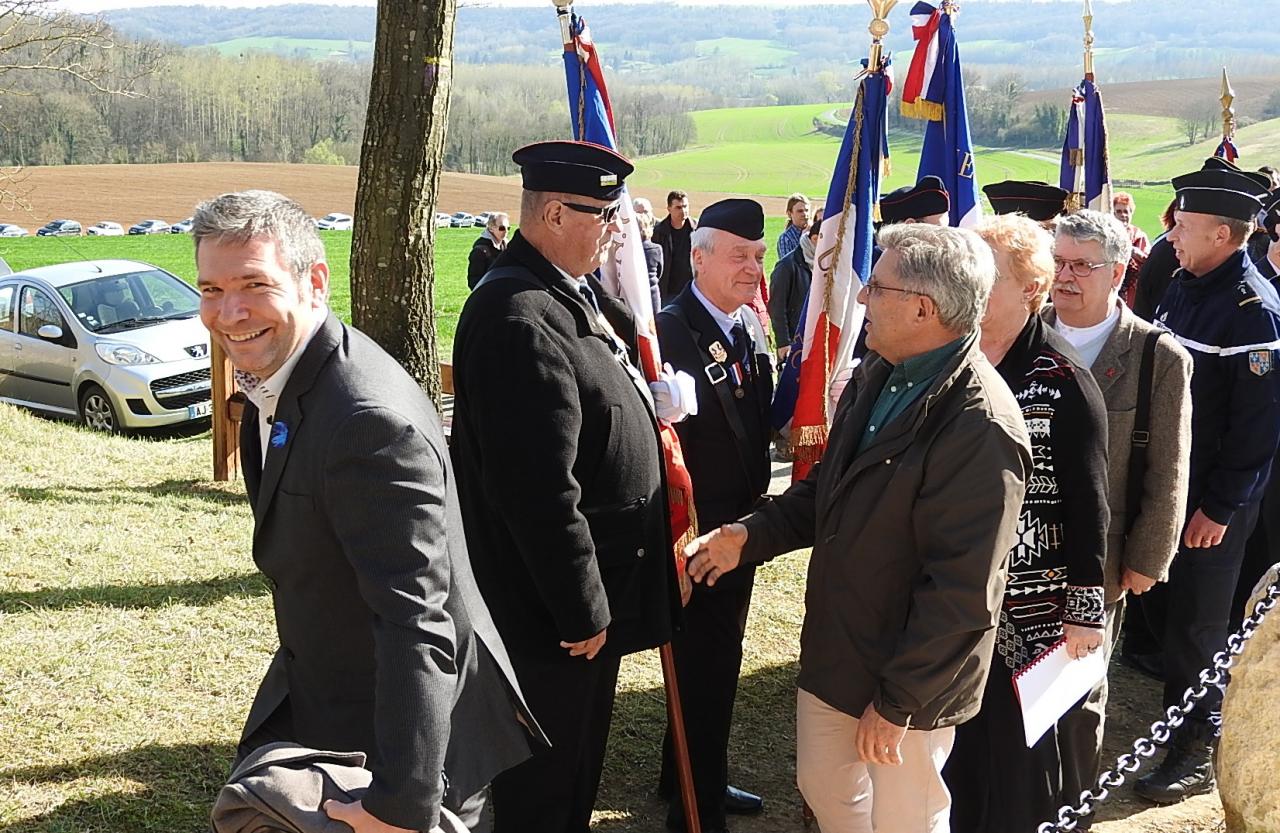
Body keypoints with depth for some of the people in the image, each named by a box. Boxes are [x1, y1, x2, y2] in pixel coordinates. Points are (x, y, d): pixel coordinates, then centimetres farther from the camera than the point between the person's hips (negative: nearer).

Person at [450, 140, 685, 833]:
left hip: (594, 592, 10)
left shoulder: (569, 294, 7)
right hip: (551, 616, -10)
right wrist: (582, 611, -21)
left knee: (581, 758, 26)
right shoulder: (522, 319, -26)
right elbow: (541, 494, -27)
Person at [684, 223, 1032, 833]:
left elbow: (961, 595, -26)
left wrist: (897, 702, -20)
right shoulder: (879, 375, -1)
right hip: (833, 655, 8)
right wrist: (750, 535, 0)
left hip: (907, 679, -8)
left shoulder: (981, 430, -28)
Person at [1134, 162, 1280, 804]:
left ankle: (1197, 751, 18)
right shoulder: (1186, 287, 6)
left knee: (1197, 625, 4)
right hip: (1166, 485, 7)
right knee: (1171, 609, 17)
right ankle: (1177, 708, 34)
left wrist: (1220, 506, -18)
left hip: (1214, 500, -7)